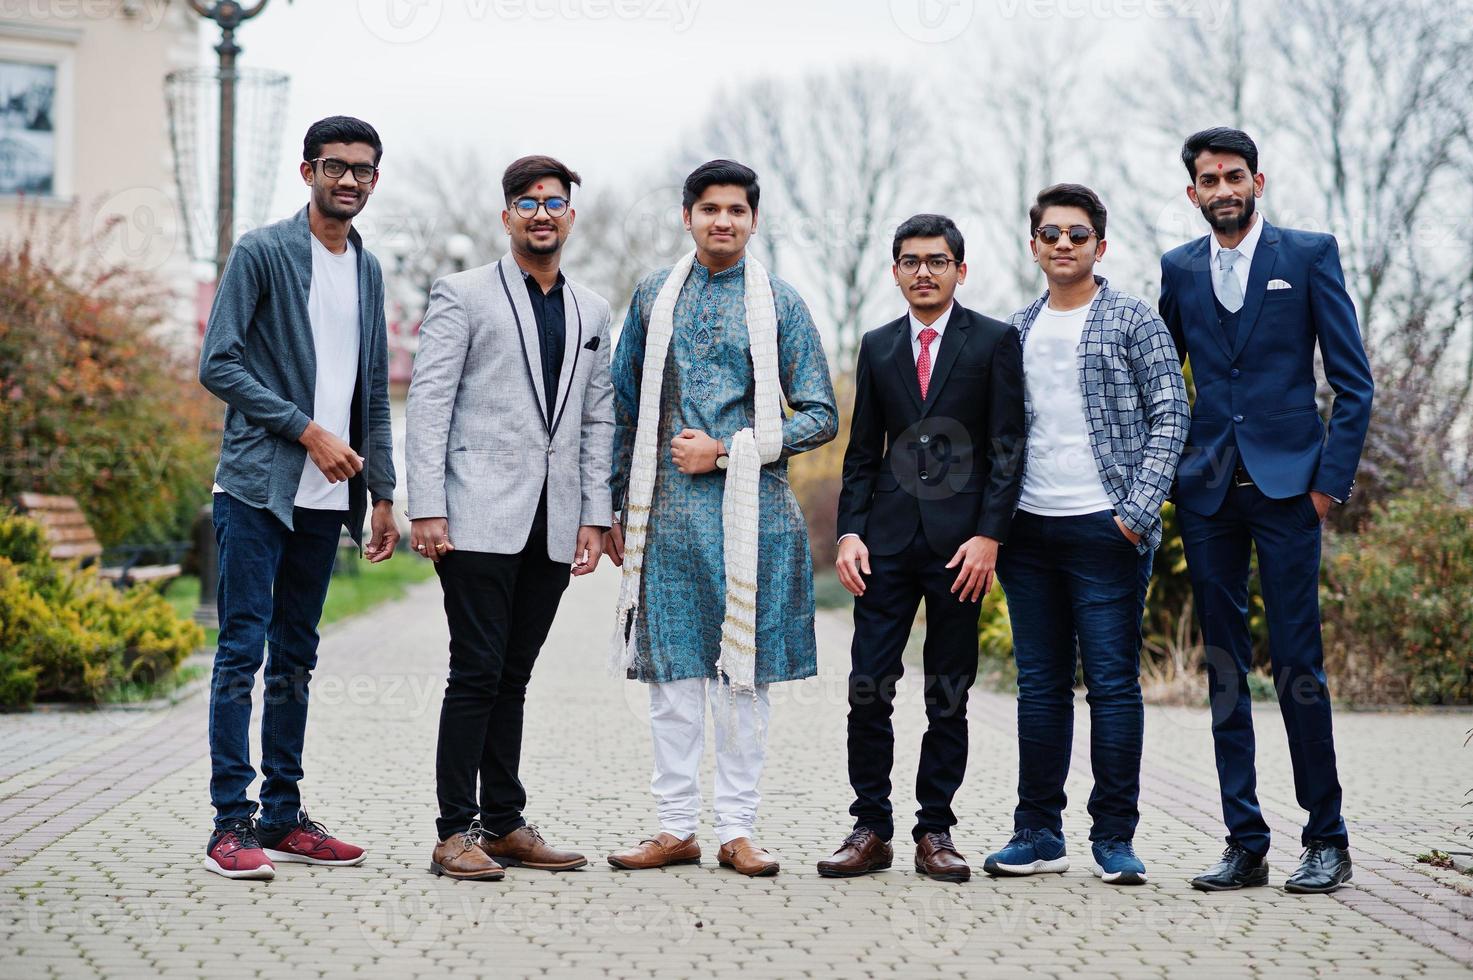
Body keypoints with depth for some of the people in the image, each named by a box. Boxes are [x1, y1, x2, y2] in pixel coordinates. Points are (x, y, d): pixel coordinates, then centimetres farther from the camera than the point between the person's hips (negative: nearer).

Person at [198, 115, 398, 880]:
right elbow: (218, 365, -9)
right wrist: (307, 431, -13)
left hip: (324, 496, 6)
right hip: (257, 486, -6)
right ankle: (231, 824, -4)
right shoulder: (261, 253, -4)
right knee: (243, 650, -7)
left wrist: (382, 492, 14)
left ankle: (282, 818, 15)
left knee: (296, 657, 10)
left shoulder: (367, 270, 15)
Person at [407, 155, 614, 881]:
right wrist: (426, 508, -12)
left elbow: (597, 420, 16)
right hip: (480, 519, -5)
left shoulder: (591, 311, 16)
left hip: (553, 527, 5)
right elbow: (428, 404, -4)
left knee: (513, 675, 9)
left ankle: (505, 823, 15)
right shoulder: (463, 295, 1)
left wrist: (594, 517, 8)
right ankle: (456, 833, -2)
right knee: (477, 672, -6)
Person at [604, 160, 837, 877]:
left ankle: (737, 830, 8)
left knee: (743, 670, 1)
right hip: (667, 510, 1)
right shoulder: (655, 297, 11)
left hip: (751, 512, -1)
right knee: (672, 667, 2)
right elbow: (624, 409, 15)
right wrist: (615, 508, 11)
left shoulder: (780, 304, 5)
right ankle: (676, 827, 9)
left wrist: (727, 450, -7)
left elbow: (820, 416, 2)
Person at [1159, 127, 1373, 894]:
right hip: (1207, 487, 4)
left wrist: (1332, 478, -7)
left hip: (1286, 483, -3)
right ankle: (1244, 844, 9)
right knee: (1224, 666, 4)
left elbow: (1353, 380, 0)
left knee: (1296, 662, -6)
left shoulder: (1310, 255, 2)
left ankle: (1327, 841, 5)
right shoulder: (1178, 269, 11)